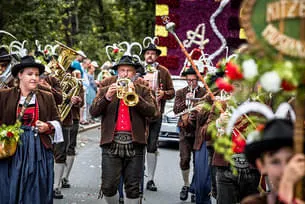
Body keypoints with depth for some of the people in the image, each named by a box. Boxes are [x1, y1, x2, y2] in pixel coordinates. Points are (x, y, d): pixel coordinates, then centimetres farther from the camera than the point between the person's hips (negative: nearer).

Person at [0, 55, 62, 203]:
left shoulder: (47, 97, 9)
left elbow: (56, 121, 13)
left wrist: (48, 126, -6)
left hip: (39, 151, 1)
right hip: (12, 150, -1)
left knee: (37, 192, 4)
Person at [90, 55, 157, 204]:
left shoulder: (143, 91, 13)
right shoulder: (106, 90, 13)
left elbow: (151, 111, -4)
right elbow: (93, 112, 1)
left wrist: (134, 94, -14)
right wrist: (107, 97, -15)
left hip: (134, 143, 0)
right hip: (111, 143, 0)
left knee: (133, 189, 2)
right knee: (108, 187, -3)